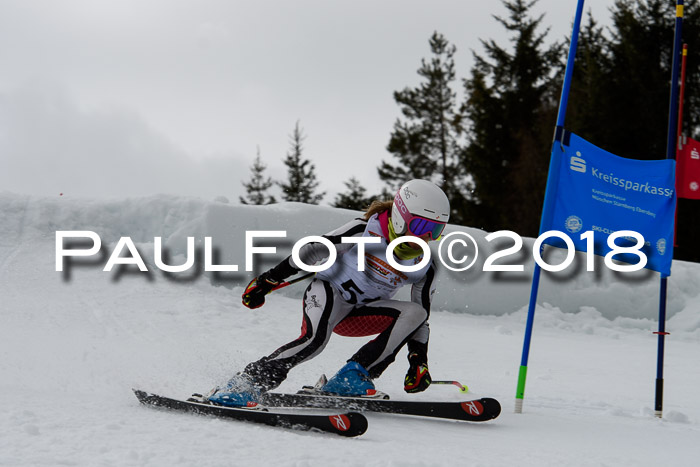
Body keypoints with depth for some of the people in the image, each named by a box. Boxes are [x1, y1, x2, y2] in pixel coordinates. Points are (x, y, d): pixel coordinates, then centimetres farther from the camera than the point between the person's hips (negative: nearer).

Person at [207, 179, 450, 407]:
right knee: (316, 338, -37)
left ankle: (353, 376, -25)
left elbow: (421, 319, 4)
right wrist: (268, 280, -11)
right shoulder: (366, 231, -18)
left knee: (415, 312, -20)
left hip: (361, 316, 5)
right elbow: (313, 250, -13)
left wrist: (418, 361, -9)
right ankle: (247, 382, -35)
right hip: (329, 293, -5)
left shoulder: (423, 268, -4)